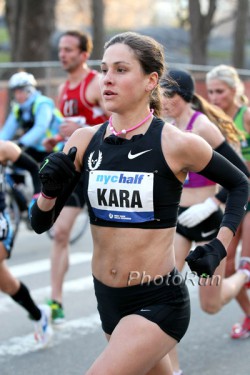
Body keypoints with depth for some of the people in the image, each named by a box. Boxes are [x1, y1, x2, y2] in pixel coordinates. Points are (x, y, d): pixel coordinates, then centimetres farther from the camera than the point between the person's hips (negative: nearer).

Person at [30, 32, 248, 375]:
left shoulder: (177, 144, -13)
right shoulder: (84, 141, -2)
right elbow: (40, 223, 2)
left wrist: (220, 248, -5)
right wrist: (50, 189, -18)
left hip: (159, 302, -5)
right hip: (107, 298, 5)